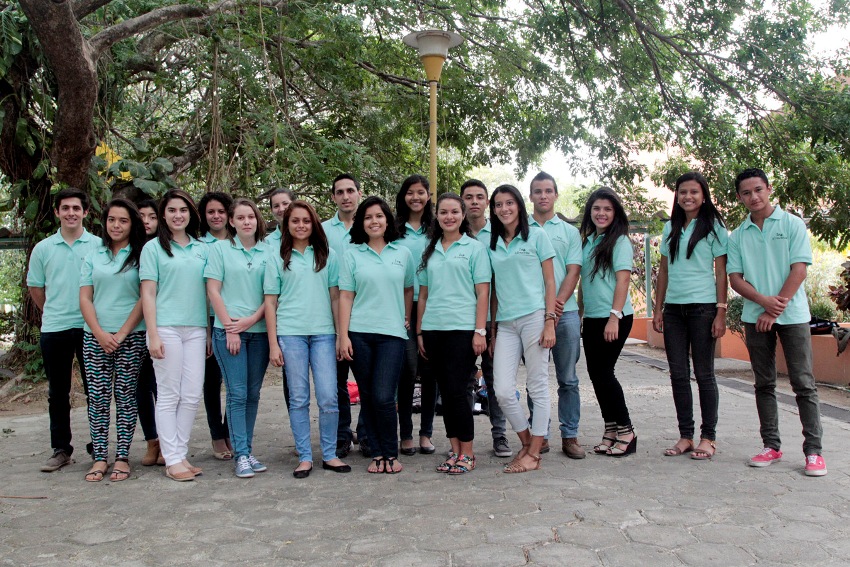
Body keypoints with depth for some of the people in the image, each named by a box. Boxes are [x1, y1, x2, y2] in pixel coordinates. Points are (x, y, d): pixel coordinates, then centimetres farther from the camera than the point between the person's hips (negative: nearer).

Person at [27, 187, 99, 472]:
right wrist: (54, 314, 12)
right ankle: (60, 449, 19)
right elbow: (35, 287, 14)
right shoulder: (43, 248, 6)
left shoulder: (99, 245, 0)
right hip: (54, 330, 2)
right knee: (57, 393, 9)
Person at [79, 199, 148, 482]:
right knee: (98, 396, 1)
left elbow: (145, 299, -3)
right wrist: (100, 334, -7)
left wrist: (121, 334, -9)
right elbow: (85, 299, 7)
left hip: (131, 337, -3)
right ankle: (99, 457, 8)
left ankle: (122, 457, 7)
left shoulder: (140, 256, 3)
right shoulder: (93, 257, 12)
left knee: (125, 395, 0)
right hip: (96, 337, 3)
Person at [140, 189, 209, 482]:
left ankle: (181, 454, 15)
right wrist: (153, 335, -9)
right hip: (167, 328, -4)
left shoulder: (202, 249, 13)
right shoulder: (154, 247, 3)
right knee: (169, 394, 0)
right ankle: (172, 460, 7)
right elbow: (148, 294, -2)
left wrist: (210, 332, 10)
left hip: (196, 329, 4)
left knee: (192, 395, 3)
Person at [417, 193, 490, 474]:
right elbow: (423, 294, 16)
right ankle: (455, 450, 17)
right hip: (433, 329, 5)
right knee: (445, 392, 8)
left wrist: (480, 331, -10)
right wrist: (419, 332, 11)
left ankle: (467, 453, 6)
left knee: (456, 391, -6)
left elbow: (483, 293, -3)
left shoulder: (474, 248, 2)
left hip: (462, 328, -5)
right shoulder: (430, 251, 15)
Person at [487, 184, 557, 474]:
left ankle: (534, 453, 10)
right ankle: (527, 442, 19)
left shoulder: (536, 235, 4)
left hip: (534, 317, -4)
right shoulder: (492, 244, 14)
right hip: (505, 323, 4)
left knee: (537, 387, 1)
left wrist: (550, 322, -9)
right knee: (503, 391, -2)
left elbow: (549, 281, 1)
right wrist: (492, 330, 12)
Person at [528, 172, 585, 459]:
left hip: (565, 312, 0)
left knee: (568, 379, 3)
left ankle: (570, 435, 11)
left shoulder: (570, 231, 12)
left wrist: (559, 301, -14)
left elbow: (573, 272, 4)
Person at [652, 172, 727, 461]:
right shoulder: (670, 228, 13)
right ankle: (685, 436, 14)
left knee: (703, 373, 0)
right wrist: (658, 309, 9)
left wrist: (721, 312, -10)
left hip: (703, 307, -4)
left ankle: (708, 437, 10)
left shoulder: (713, 227, 0)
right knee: (678, 374, 5)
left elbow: (721, 272, -3)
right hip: (673, 308, 5)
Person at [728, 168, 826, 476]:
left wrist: (776, 308, -12)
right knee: (764, 384, 7)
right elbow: (734, 278, 4)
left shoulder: (792, 225, 1)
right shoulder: (738, 236, 9)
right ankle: (772, 446, 15)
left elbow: (799, 270, -6)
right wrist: (764, 300, -13)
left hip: (792, 315, -3)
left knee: (804, 383, -2)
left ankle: (813, 450, 2)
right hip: (755, 317, 3)